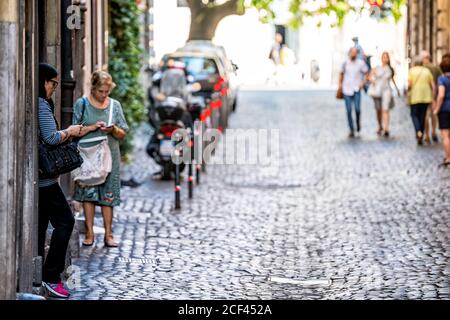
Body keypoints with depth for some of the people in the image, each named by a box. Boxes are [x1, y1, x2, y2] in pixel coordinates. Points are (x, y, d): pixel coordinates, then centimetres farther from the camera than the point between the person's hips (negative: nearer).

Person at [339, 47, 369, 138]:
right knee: (349, 110, -1)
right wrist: (340, 83, 14)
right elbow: (342, 73, 18)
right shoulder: (345, 63, 4)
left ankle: (358, 121, 18)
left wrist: (363, 82, -1)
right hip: (347, 89, 2)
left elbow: (366, 72, 9)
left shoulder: (361, 63, -2)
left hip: (356, 90, -1)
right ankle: (351, 130, 7)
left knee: (357, 108, -14)